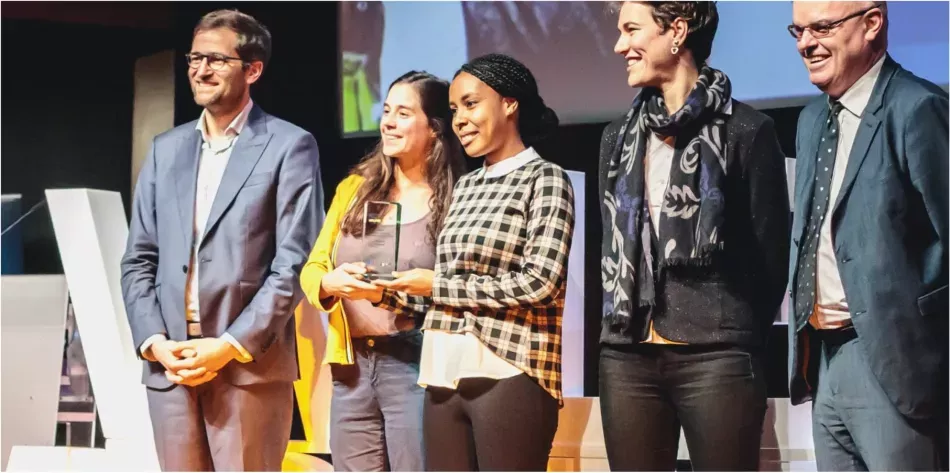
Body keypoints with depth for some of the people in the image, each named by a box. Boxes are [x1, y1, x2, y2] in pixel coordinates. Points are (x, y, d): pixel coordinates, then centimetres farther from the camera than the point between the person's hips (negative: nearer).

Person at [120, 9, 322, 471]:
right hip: (169, 364, 5)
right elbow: (139, 260, 14)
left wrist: (231, 346, -13)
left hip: (250, 366, -5)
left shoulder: (289, 146, 0)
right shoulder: (166, 148, 16)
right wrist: (154, 342, -2)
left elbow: (294, 262, -7)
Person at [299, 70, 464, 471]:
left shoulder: (454, 201, -3)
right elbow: (312, 268, 11)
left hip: (416, 366, -5)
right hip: (352, 366, 5)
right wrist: (331, 283, -11)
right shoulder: (354, 189, 12)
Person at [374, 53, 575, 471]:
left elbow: (539, 282, -14)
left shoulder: (544, 178, -1)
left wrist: (437, 285, -8)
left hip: (508, 372, -7)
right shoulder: (465, 187, 18)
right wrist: (384, 290, 3)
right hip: (445, 373, 7)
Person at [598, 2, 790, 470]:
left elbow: (771, 252, 1)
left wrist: (740, 337, 4)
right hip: (627, 354, 5)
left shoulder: (745, 130, -2)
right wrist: (620, 324, 14)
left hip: (716, 356, -5)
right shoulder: (618, 138, 16)